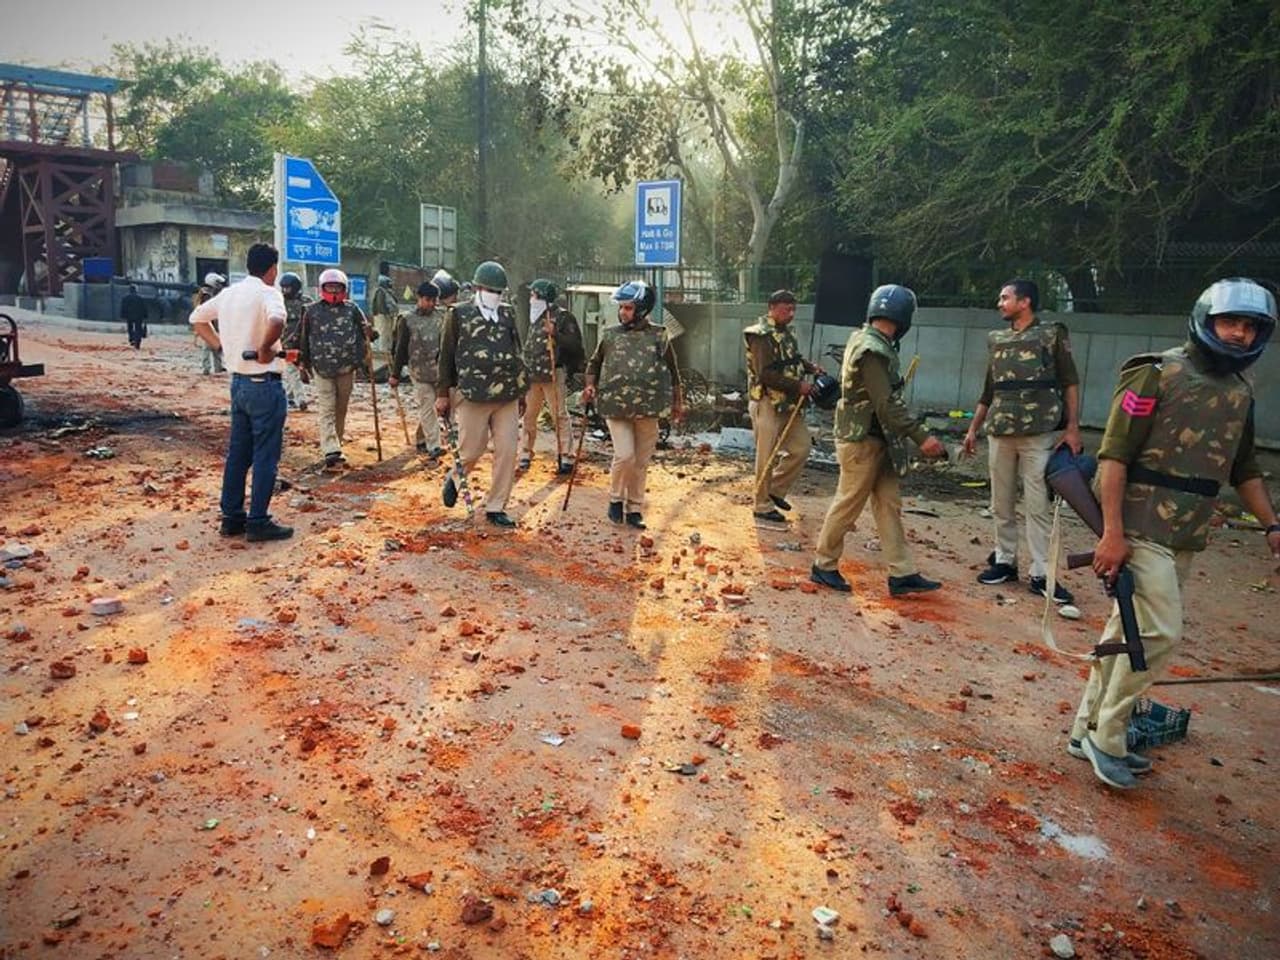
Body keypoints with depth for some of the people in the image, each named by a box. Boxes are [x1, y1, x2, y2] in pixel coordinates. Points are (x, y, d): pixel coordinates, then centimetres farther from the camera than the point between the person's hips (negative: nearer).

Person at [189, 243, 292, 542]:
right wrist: (265, 348, -22)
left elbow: (197, 317, 23)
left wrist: (219, 344, 16)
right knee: (265, 456, 0)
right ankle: (258, 523, 4)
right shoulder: (267, 293, -14)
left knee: (237, 453, 14)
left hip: (238, 381, 8)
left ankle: (231, 518, 20)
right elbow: (276, 320, -36)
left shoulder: (229, 293, 10)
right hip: (264, 384, -8)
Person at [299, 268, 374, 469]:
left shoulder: (352, 309, 3)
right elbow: (304, 339, 10)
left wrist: (369, 333, -11)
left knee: (341, 410, 11)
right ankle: (331, 451, -13)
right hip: (321, 368, -1)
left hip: (347, 368, 2)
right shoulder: (312, 311, 2)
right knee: (327, 410, -7)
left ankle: (334, 447, 24)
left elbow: (365, 330, 11)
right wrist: (304, 364, 12)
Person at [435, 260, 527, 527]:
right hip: (473, 395, -4)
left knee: (507, 452, 0)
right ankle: (454, 478, 36)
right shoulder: (459, 314, 2)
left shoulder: (508, 313, 13)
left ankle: (495, 508, 12)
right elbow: (447, 355, 2)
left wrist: (521, 391, 18)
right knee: (471, 450, 2)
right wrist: (443, 394, 0)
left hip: (508, 396, 4)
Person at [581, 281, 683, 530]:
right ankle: (616, 498, 12)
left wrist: (678, 402, 11)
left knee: (641, 462, 7)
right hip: (616, 407, -1)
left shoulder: (659, 336, 4)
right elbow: (594, 364, 18)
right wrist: (590, 386, 1)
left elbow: (672, 371, 12)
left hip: (647, 409, 1)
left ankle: (634, 509, 20)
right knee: (625, 456, -13)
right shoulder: (610, 334, 6)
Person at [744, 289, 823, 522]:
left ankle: (776, 489, 24)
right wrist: (798, 385, -20)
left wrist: (810, 367, 7)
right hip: (766, 403, -9)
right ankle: (763, 506, 13)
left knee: (802, 445, 10)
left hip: (786, 404, 9)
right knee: (767, 457, 0)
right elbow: (765, 374, -23)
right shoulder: (762, 336, -16)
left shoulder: (786, 333, 11)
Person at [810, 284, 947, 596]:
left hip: (877, 440, 10)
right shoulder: (872, 350, -21)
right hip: (862, 440, -10)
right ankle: (824, 566, 17)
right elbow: (887, 404, -25)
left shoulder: (864, 339, 10)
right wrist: (921, 437, -24)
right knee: (848, 505, 2)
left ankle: (902, 574, 13)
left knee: (889, 505, 9)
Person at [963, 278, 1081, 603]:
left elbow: (1070, 383, 0)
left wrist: (1072, 427, -9)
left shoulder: (1052, 335, 0)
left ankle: (1041, 574, 2)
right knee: (1001, 504, 10)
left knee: (1039, 505, -3)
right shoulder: (996, 340, 13)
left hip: (1039, 434, -5)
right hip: (1000, 432, 5)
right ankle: (1004, 561, 22)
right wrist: (973, 429, 17)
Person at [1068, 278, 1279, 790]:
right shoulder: (1157, 374, -10)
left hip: (1186, 537, 7)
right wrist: (1112, 532, -20)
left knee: (1126, 632, 12)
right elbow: (1114, 454, -15)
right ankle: (1106, 736, 5)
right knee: (1160, 633, -11)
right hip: (1140, 530, -7)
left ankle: (1089, 730, 23)